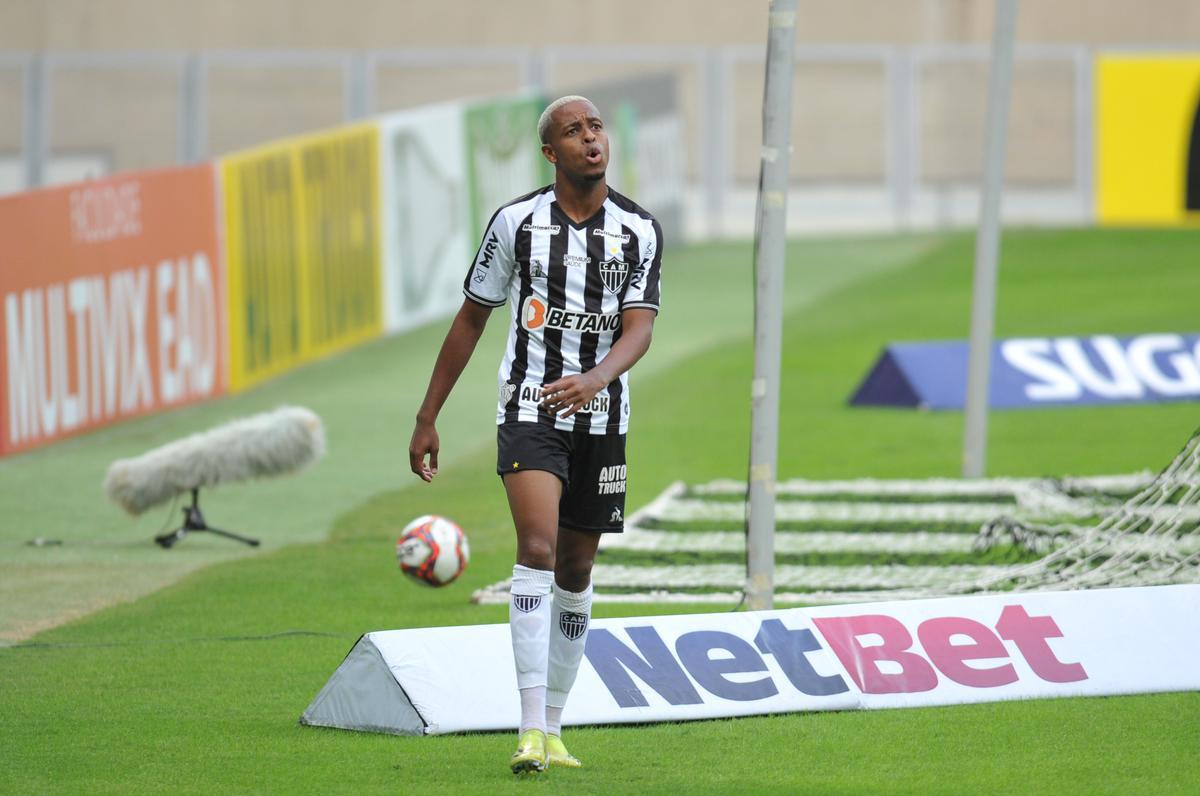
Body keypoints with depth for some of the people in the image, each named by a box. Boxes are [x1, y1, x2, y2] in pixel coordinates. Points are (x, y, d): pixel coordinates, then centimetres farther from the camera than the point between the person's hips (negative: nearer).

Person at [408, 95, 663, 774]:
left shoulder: (640, 231, 1)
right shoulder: (518, 221, -1)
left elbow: (639, 330, -9)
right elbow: (472, 318, 7)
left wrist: (597, 377, -32)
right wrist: (428, 418, 8)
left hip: (602, 415, 3)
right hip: (529, 408, -2)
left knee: (575, 572, 10)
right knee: (537, 549, -21)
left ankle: (554, 729, 23)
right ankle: (532, 731, -26)